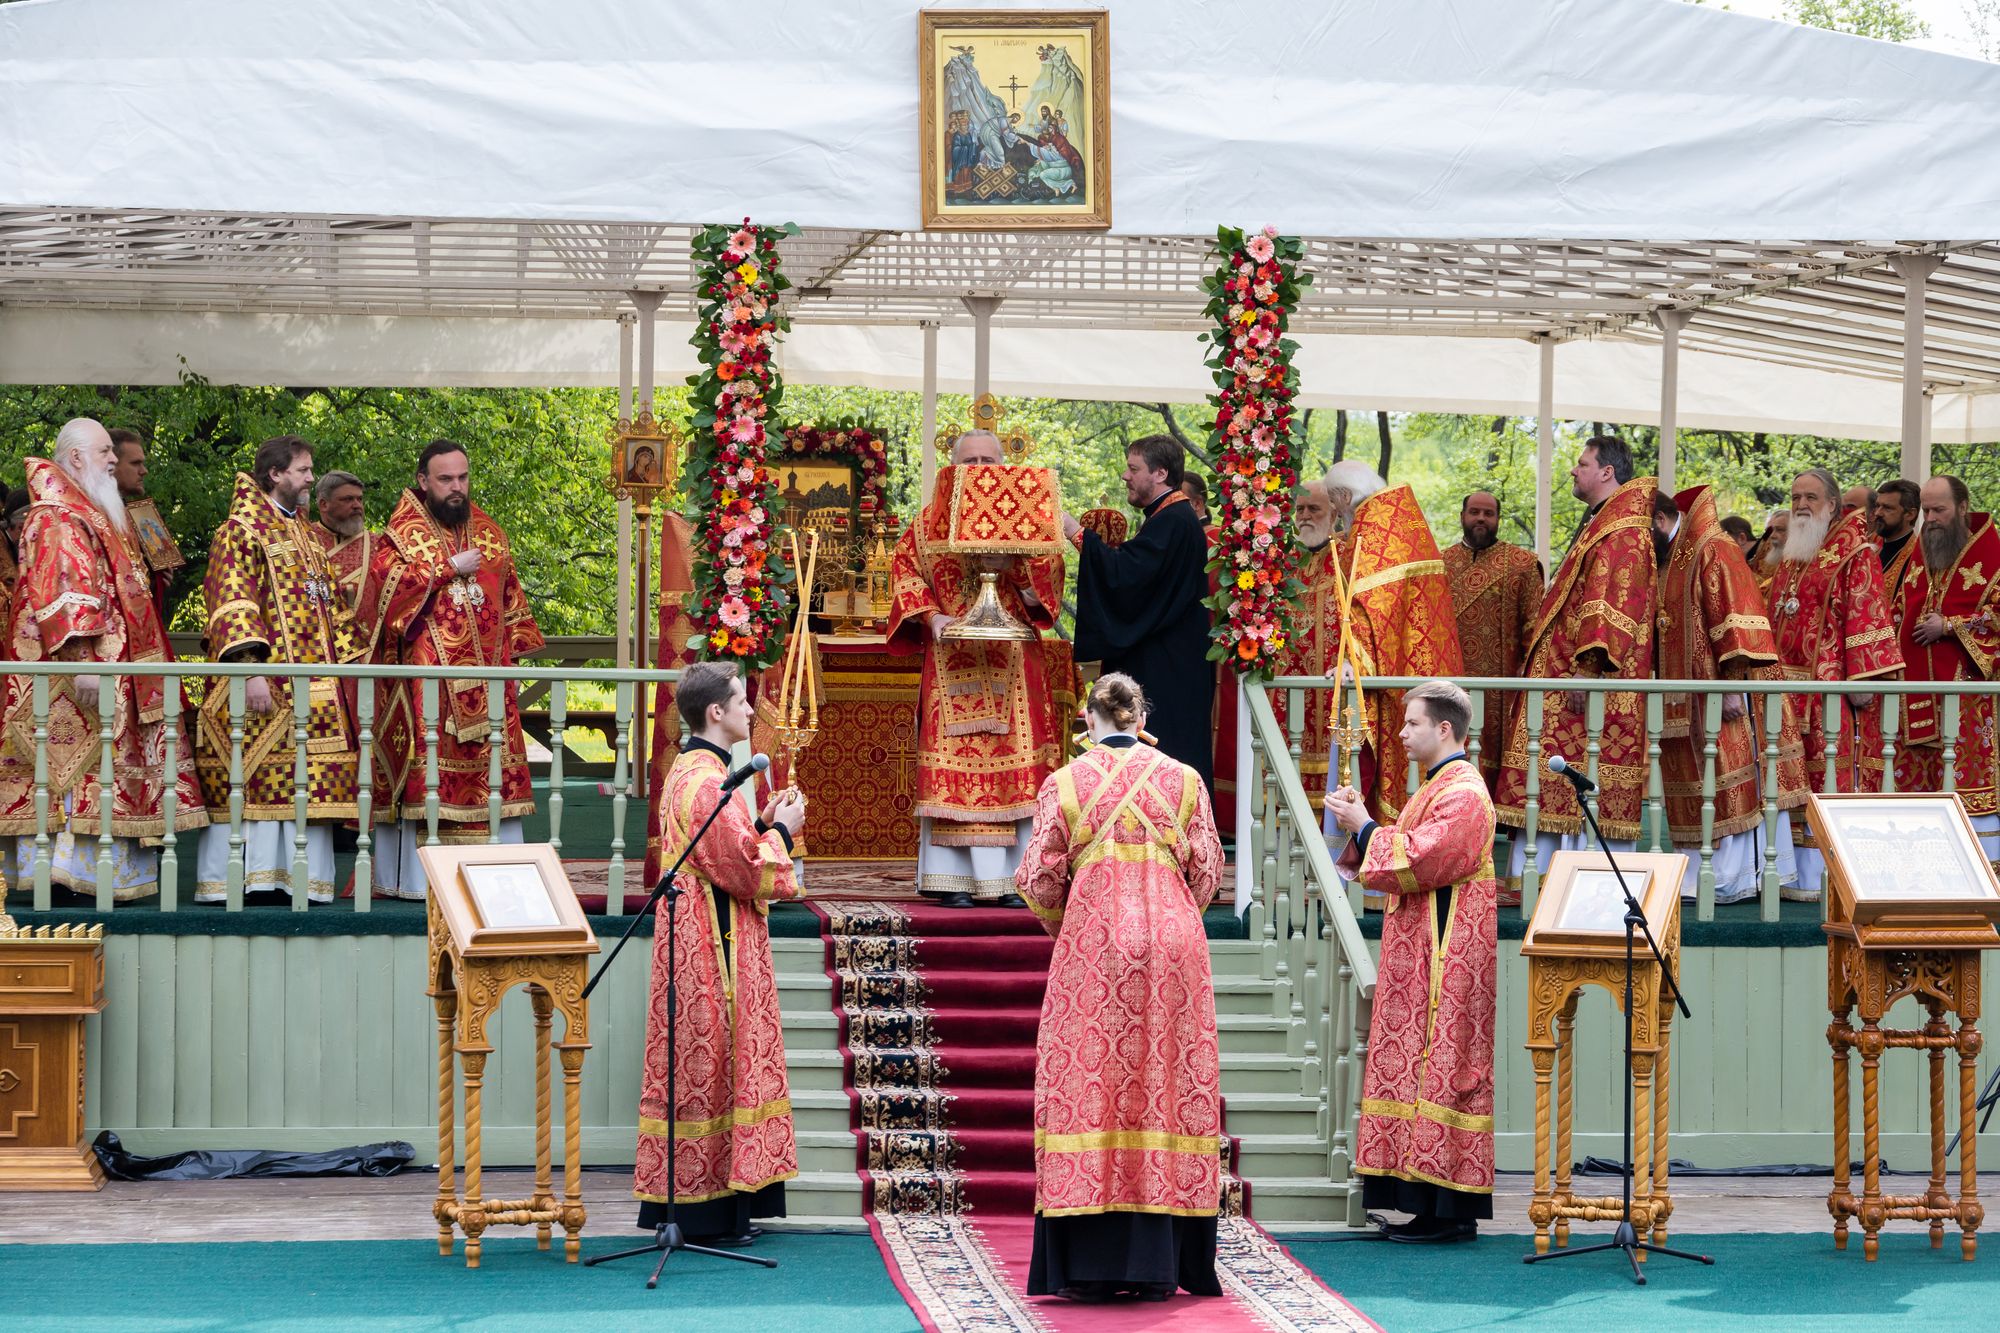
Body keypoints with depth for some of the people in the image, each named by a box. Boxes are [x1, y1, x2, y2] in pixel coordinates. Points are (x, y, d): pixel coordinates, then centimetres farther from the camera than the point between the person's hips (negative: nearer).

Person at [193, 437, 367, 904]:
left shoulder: (307, 533, 20)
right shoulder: (242, 528, -5)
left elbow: (330, 601, 24)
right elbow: (233, 602, -15)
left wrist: (353, 660, 15)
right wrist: (250, 668, -25)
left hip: (312, 685, 8)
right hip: (264, 685, -8)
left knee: (306, 783, 4)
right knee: (249, 778, -8)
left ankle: (303, 877, 4)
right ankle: (230, 880, -6)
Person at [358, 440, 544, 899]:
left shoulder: (489, 533, 16)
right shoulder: (404, 531, 1)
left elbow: (510, 598, 22)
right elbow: (386, 581, -16)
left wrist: (513, 649, 13)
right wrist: (451, 568, -13)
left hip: (485, 676, 5)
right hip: (425, 671, -5)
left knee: (494, 770, 1)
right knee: (426, 769, -9)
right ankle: (416, 875, -7)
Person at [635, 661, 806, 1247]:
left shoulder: (685, 773, 13)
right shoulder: (708, 782, -20)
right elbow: (746, 870, -20)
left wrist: (762, 824, 13)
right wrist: (780, 830, -5)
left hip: (691, 945, 11)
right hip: (718, 950, -11)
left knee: (696, 1067, 12)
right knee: (714, 1066, -5)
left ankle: (685, 1199, 17)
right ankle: (711, 1214, -1)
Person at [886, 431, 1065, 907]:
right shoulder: (931, 519, 10)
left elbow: (1050, 569, 4)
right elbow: (903, 567, 6)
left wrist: (1012, 565, -15)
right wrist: (931, 616, -8)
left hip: (1014, 663, 1)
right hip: (952, 658, -1)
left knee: (1015, 767, -5)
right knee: (954, 768, -5)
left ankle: (1011, 879, -3)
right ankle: (953, 880, -3)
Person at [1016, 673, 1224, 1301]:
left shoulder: (1065, 783, 1)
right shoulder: (1183, 780, 4)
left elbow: (1039, 879, 1)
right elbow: (1207, 871, 6)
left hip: (1091, 944, -1)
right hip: (1172, 945, 1)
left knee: (1088, 1081, 1)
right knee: (1167, 1083, 4)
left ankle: (1089, 1265, -2)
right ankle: (1158, 1265, 4)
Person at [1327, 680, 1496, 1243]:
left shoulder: (1462, 795, -14)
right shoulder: (1437, 789, 19)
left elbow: (1419, 861, -22)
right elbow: (1410, 859, 21)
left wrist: (1365, 827, -11)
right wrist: (1361, 825, 9)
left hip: (1445, 958, -11)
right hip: (1421, 956, 11)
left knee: (1440, 1068, -9)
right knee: (1420, 1064, 9)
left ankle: (1448, 1212, -7)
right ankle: (1430, 1205, 11)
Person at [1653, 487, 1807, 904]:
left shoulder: (1715, 551, -11)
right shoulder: (1672, 560, 18)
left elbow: (1735, 617, -19)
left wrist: (1733, 684, -24)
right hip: (1688, 701, 10)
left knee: (1732, 784, -7)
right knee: (1699, 785, 8)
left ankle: (1734, 878, -7)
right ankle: (1702, 874, 10)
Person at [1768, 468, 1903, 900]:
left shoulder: (1854, 553, -5)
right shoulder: (1793, 557, 19)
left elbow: (1866, 614, -12)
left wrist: (1861, 678, -19)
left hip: (1832, 685, -8)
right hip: (1791, 687, 8)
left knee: (1833, 780, -7)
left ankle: (1825, 877, -7)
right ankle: (1804, 873, 10)